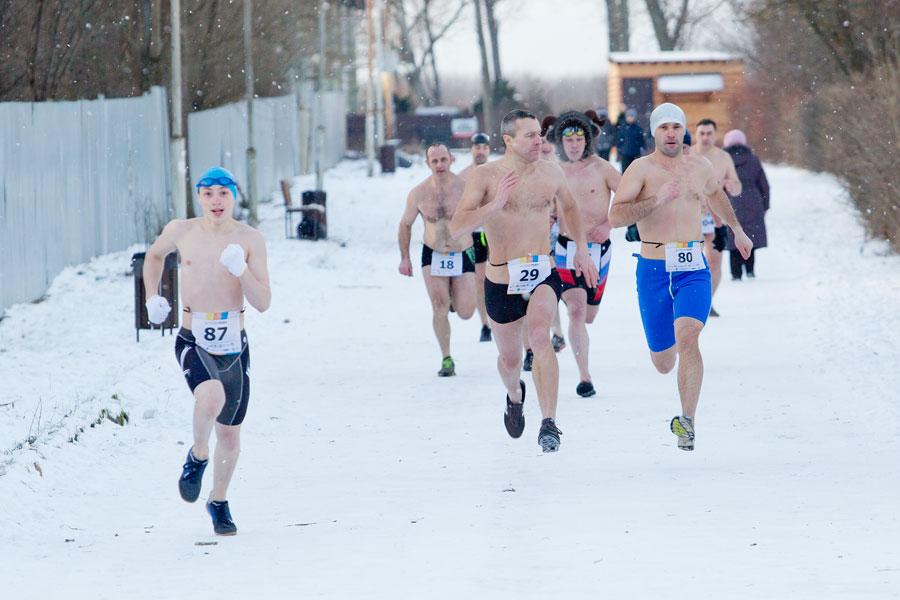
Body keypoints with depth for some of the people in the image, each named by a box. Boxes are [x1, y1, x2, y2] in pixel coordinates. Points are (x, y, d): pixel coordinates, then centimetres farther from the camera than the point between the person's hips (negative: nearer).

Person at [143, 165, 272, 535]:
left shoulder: (250, 240, -5)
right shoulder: (181, 231, -3)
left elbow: (263, 303, -8)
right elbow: (155, 255, 21)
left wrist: (240, 269, -23)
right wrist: (152, 298, 9)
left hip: (233, 345, 2)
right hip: (194, 341, -2)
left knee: (230, 433, 11)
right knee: (212, 397, -34)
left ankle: (219, 502, 36)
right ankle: (197, 456, -4)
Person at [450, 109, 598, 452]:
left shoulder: (551, 173, 3)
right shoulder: (485, 176, -8)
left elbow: (569, 208, 25)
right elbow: (456, 228, -17)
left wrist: (581, 249, 19)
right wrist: (494, 205, -29)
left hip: (543, 274, 0)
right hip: (502, 279, 0)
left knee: (539, 335, -27)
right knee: (509, 357, 16)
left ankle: (549, 423, -30)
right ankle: (515, 395, 53)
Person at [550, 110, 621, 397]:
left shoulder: (601, 169, -6)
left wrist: (608, 225, -14)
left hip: (598, 249, 0)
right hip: (567, 247, 0)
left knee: (588, 316, 12)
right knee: (577, 310, -15)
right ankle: (584, 378, -14)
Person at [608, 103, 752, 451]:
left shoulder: (699, 167, 7)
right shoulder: (641, 169, -6)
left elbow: (715, 193, 32)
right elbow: (615, 217, -18)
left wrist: (737, 230, 39)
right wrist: (657, 199, -27)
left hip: (693, 270, 1)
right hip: (653, 271, -1)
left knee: (687, 338, -25)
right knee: (663, 364, 10)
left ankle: (687, 421, -24)